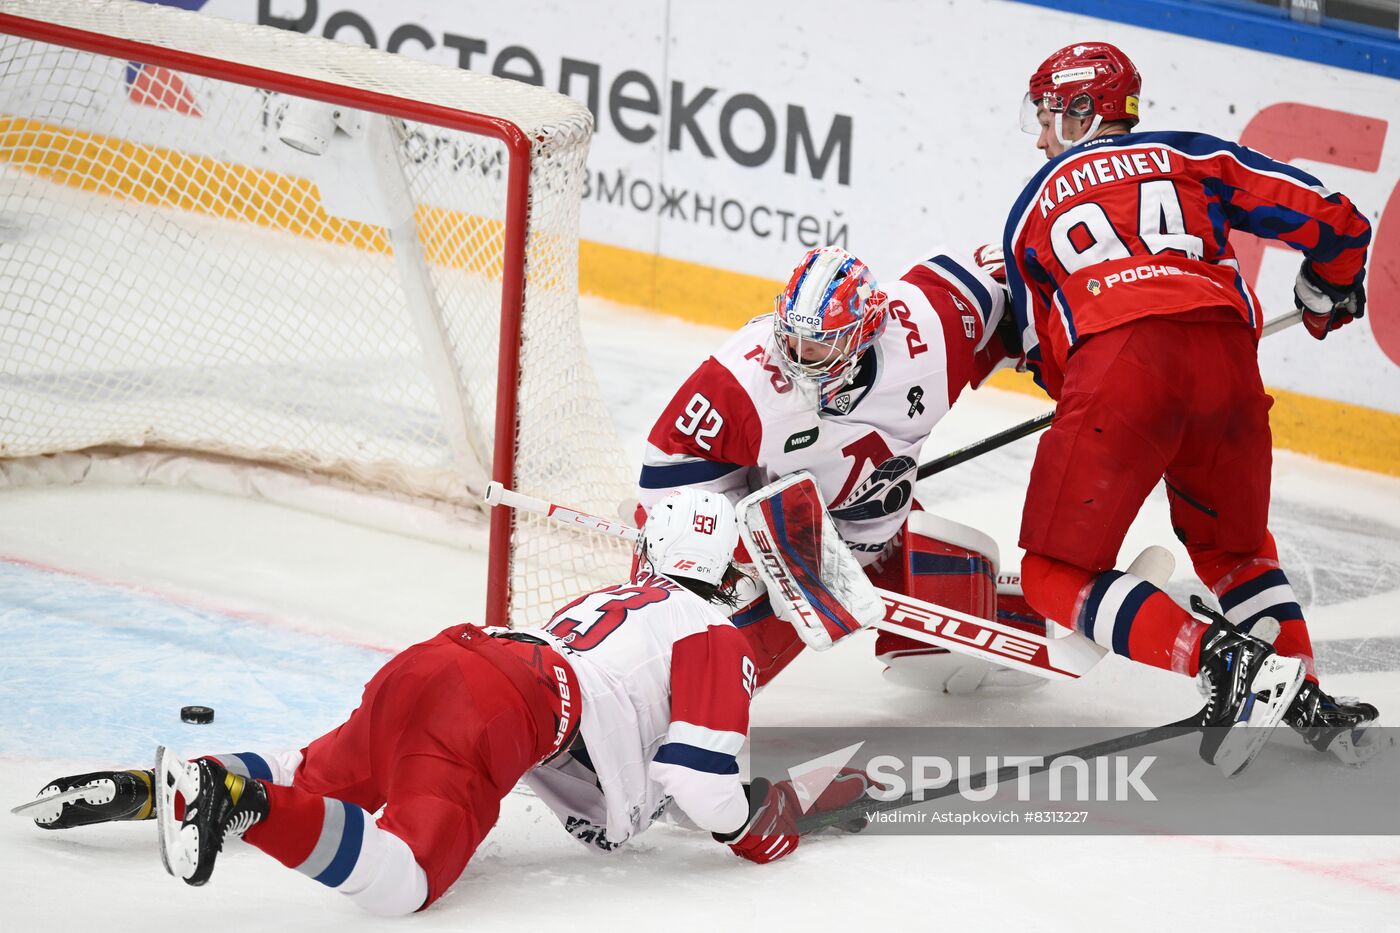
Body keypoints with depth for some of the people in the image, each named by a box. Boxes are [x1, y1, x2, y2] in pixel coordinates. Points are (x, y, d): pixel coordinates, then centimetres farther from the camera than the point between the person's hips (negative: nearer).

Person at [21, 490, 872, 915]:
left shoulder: (603, 602, 36)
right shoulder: (714, 637, 11)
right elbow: (699, 782, 2)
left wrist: (612, 805, 50)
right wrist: (757, 822, 20)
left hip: (420, 670, 9)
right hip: (487, 715, -9)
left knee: (314, 780, 30)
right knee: (403, 874, -23)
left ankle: (145, 789, 10)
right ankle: (238, 798, -39)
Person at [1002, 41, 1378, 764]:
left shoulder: (1034, 205, 26)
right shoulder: (1194, 156, 24)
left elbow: (1043, 357, 27)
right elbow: (1332, 221, 18)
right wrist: (1328, 296, 39)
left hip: (1116, 362, -3)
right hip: (1225, 352, 3)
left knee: (1057, 574, 5)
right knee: (1232, 544, 29)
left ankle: (1215, 656, -15)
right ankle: (1305, 698, 16)